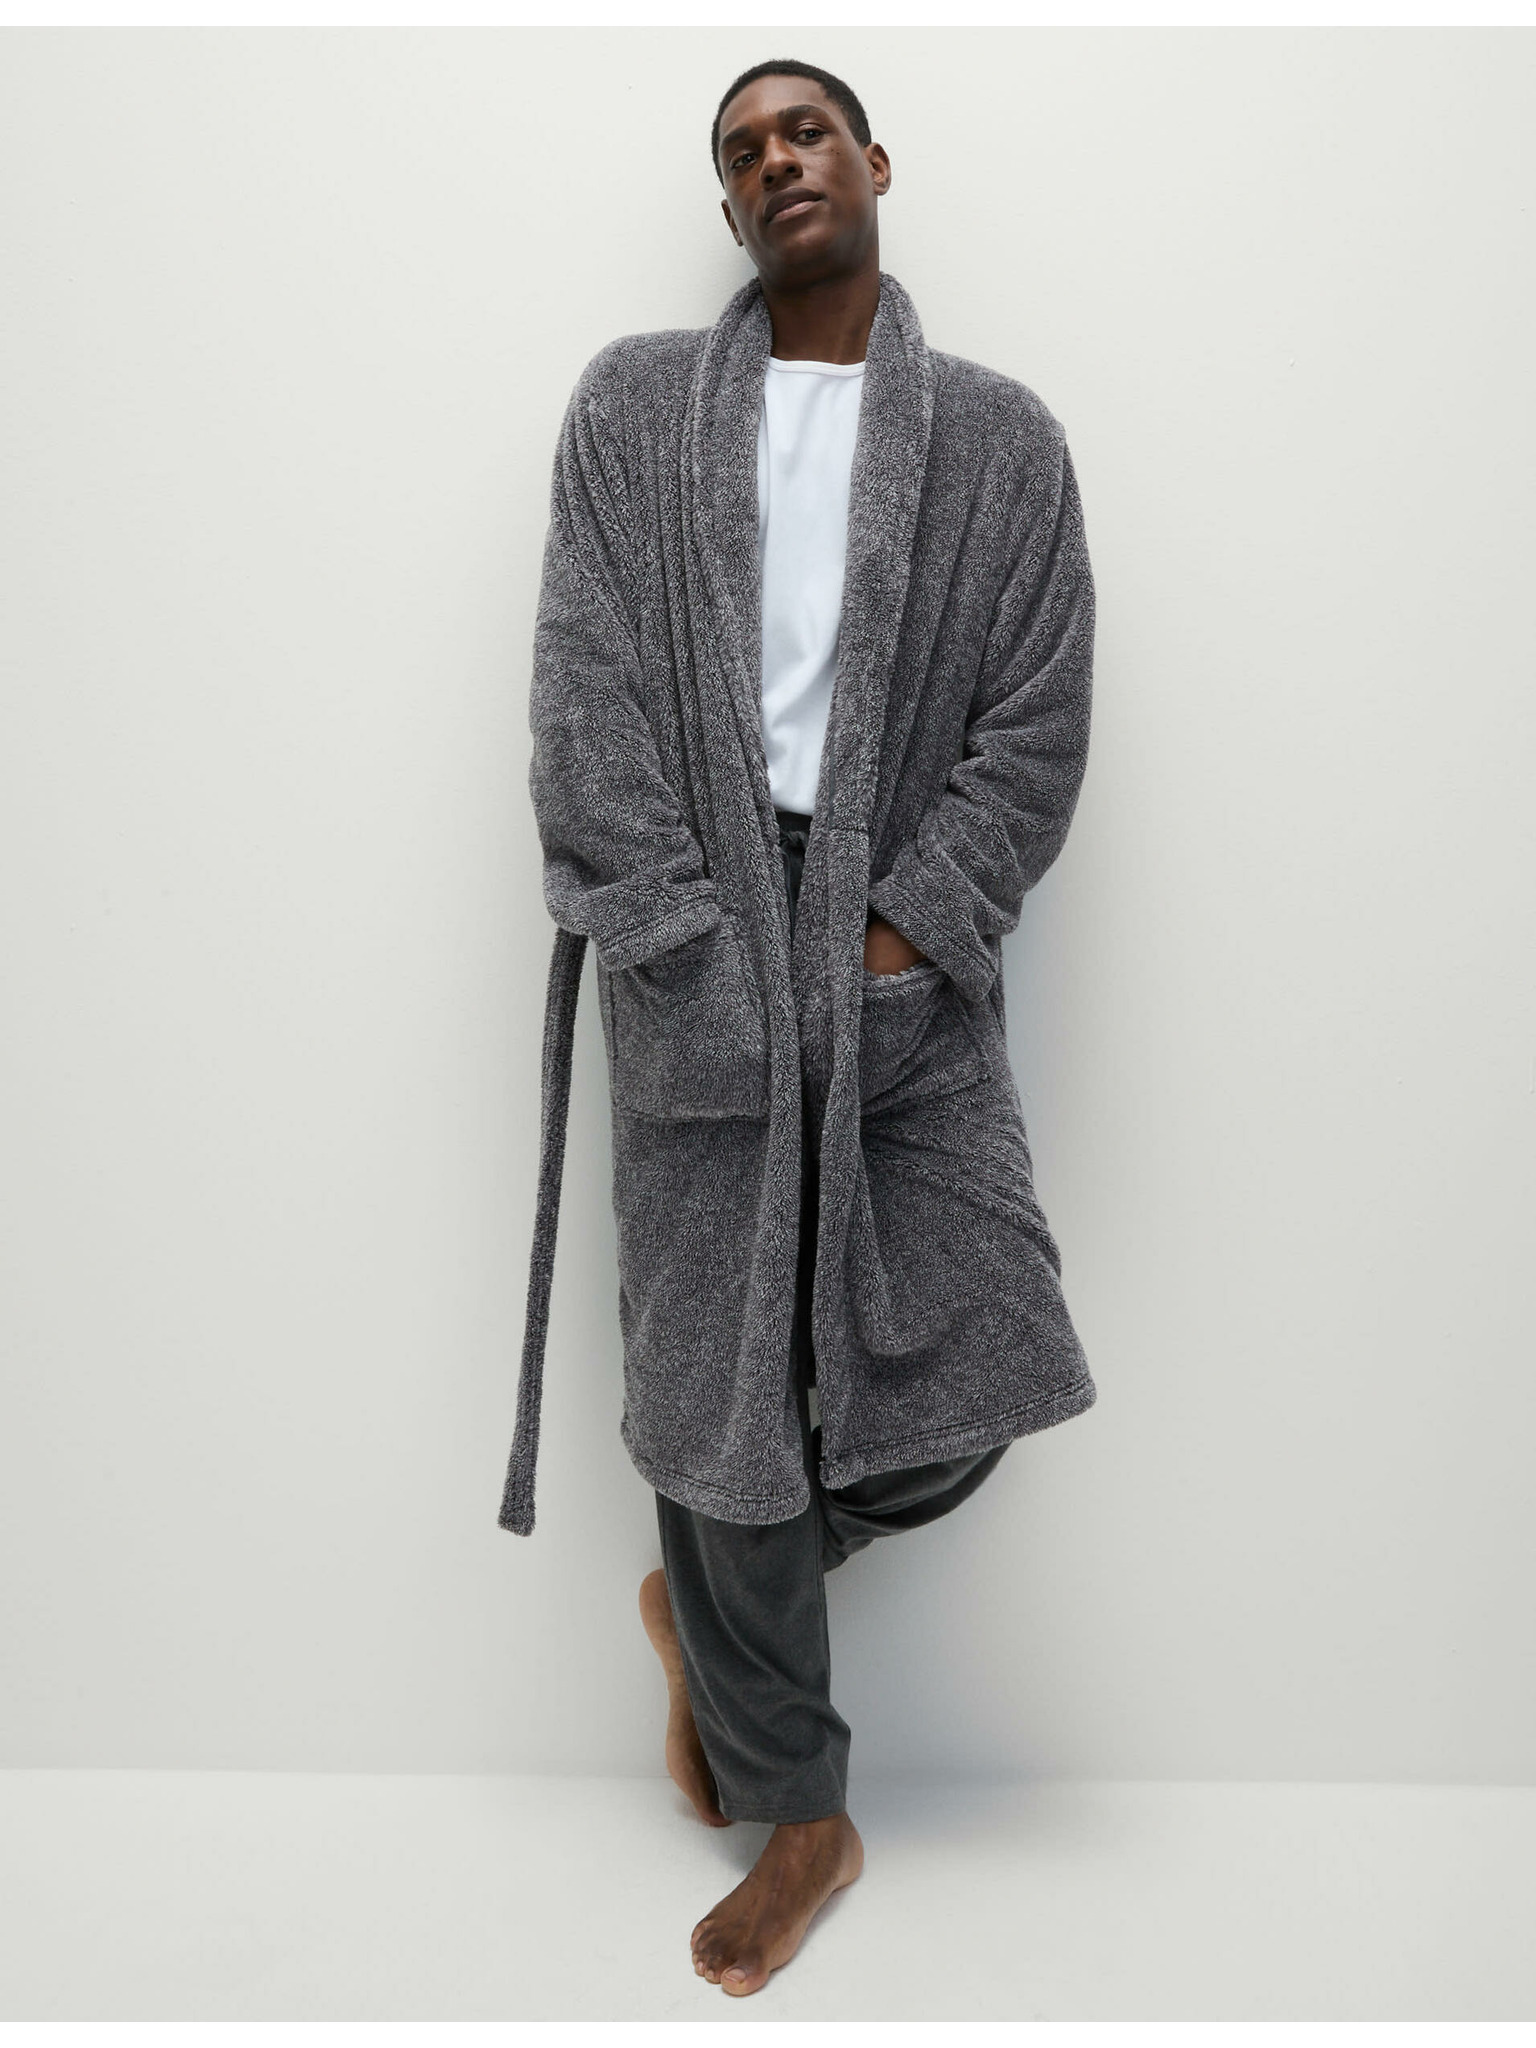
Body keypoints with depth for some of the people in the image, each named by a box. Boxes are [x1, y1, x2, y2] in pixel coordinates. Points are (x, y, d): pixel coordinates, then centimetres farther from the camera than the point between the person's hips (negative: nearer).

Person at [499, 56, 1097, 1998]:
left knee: (968, 1388, -4)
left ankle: (704, 1601, 28)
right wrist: (690, 950, -10)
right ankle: (795, 1814, 25)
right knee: (719, 1389, 2)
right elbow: (586, 699, 0)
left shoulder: (1002, 434, 10)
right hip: (699, 951, 0)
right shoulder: (631, 404, 10)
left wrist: (891, 939, -10)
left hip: (907, 952, 1)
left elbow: (1036, 727, 2)